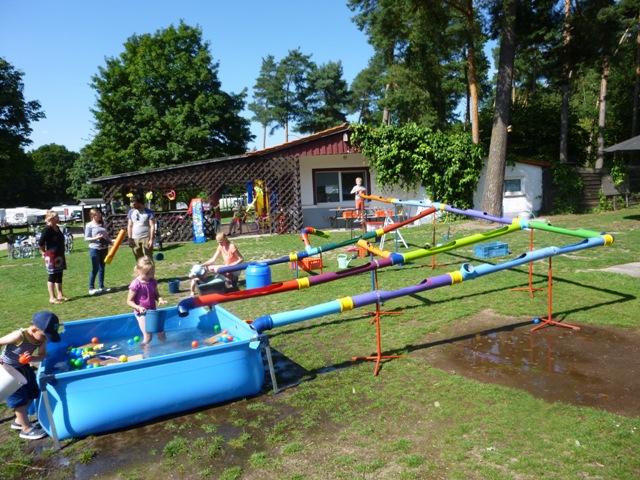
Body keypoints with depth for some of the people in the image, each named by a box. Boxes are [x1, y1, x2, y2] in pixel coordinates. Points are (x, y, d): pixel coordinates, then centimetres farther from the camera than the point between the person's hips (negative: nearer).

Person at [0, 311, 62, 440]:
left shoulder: (42, 338, -17)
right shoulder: (19, 336, -37)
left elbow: (42, 356, -10)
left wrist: (31, 358, -30)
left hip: (22, 367, 7)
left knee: (32, 393, 16)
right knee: (19, 398, 0)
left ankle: (19, 421, 37)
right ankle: (26, 429, 16)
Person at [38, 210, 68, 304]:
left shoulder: (57, 228, 9)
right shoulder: (47, 229, -17)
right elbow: (41, 243, -20)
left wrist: (62, 253, 13)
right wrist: (45, 252, -6)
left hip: (60, 255, 9)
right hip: (52, 256, -8)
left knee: (59, 276, 14)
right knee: (52, 276, -2)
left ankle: (60, 295, 23)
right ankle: (52, 297, 4)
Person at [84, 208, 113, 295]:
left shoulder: (102, 224, 9)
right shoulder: (89, 225, -7)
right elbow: (86, 238, -7)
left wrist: (111, 241, 0)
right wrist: (96, 238, -20)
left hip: (104, 248, 6)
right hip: (94, 249, -6)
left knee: (102, 268, 12)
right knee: (95, 269, -3)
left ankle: (101, 286, 22)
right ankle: (91, 288, 7)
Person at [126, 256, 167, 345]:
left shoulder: (153, 282, 0)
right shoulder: (136, 284, -17)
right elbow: (129, 301, -11)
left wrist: (160, 299, -11)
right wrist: (138, 307, -27)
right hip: (142, 313, -6)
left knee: (161, 333, 9)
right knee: (148, 336, -10)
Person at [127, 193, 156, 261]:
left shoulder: (148, 212, -5)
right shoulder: (131, 212, 7)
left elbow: (152, 226, -7)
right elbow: (129, 226, 9)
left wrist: (151, 239, -13)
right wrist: (130, 239, 2)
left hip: (146, 238, -4)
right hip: (135, 239, 4)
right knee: (139, 260, 9)